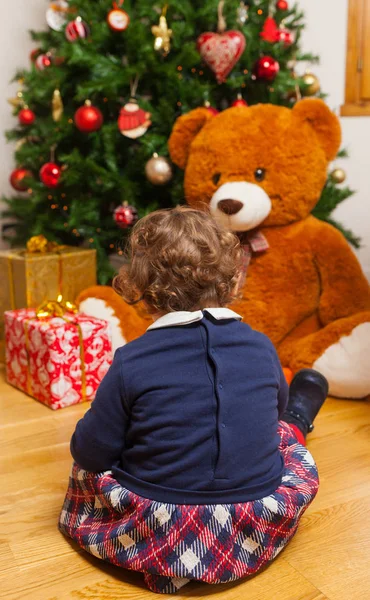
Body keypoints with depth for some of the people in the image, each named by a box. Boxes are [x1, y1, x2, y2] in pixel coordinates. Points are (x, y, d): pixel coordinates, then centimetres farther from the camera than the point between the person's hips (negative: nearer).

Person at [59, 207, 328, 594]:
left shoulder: (131, 363, -18)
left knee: (88, 468, 25)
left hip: (159, 534, -1)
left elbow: (90, 453, -9)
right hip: (255, 532, 2)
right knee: (283, 428, 25)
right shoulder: (262, 348, -8)